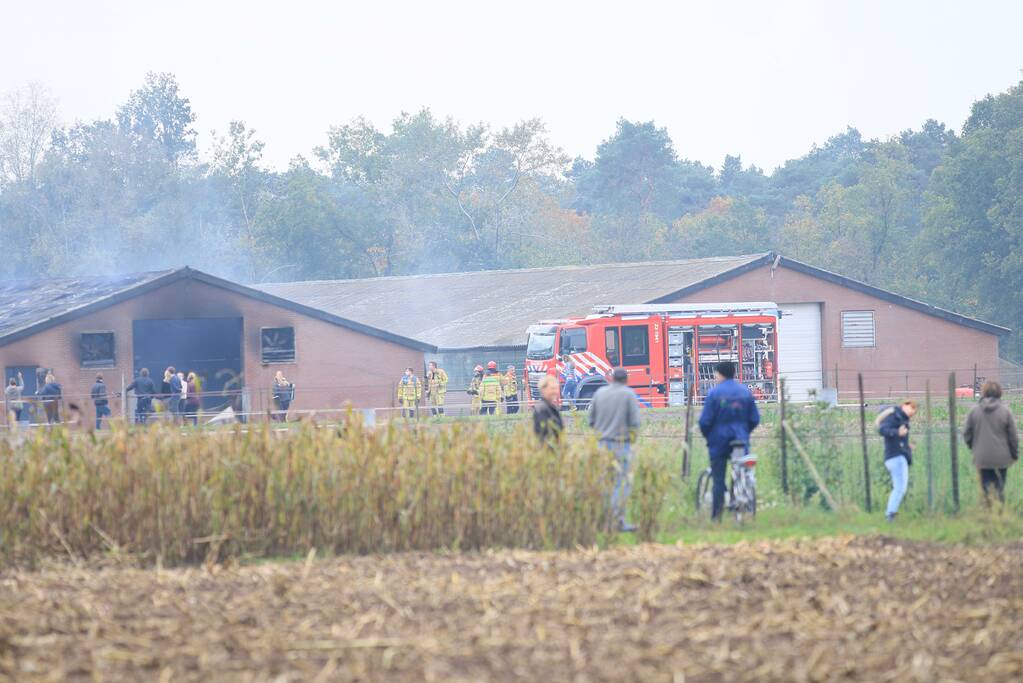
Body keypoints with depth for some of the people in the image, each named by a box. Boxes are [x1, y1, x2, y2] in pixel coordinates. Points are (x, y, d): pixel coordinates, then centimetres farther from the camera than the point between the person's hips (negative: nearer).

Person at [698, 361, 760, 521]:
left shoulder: (714, 393, -9)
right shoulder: (745, 392, 5)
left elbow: (705, 420, -10)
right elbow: (755, 419, 7)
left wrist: (707, 435, 8)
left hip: (719, 441, -3)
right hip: (741, 441, 3)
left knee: (718, 478, 1)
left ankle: (716, 514, -2)